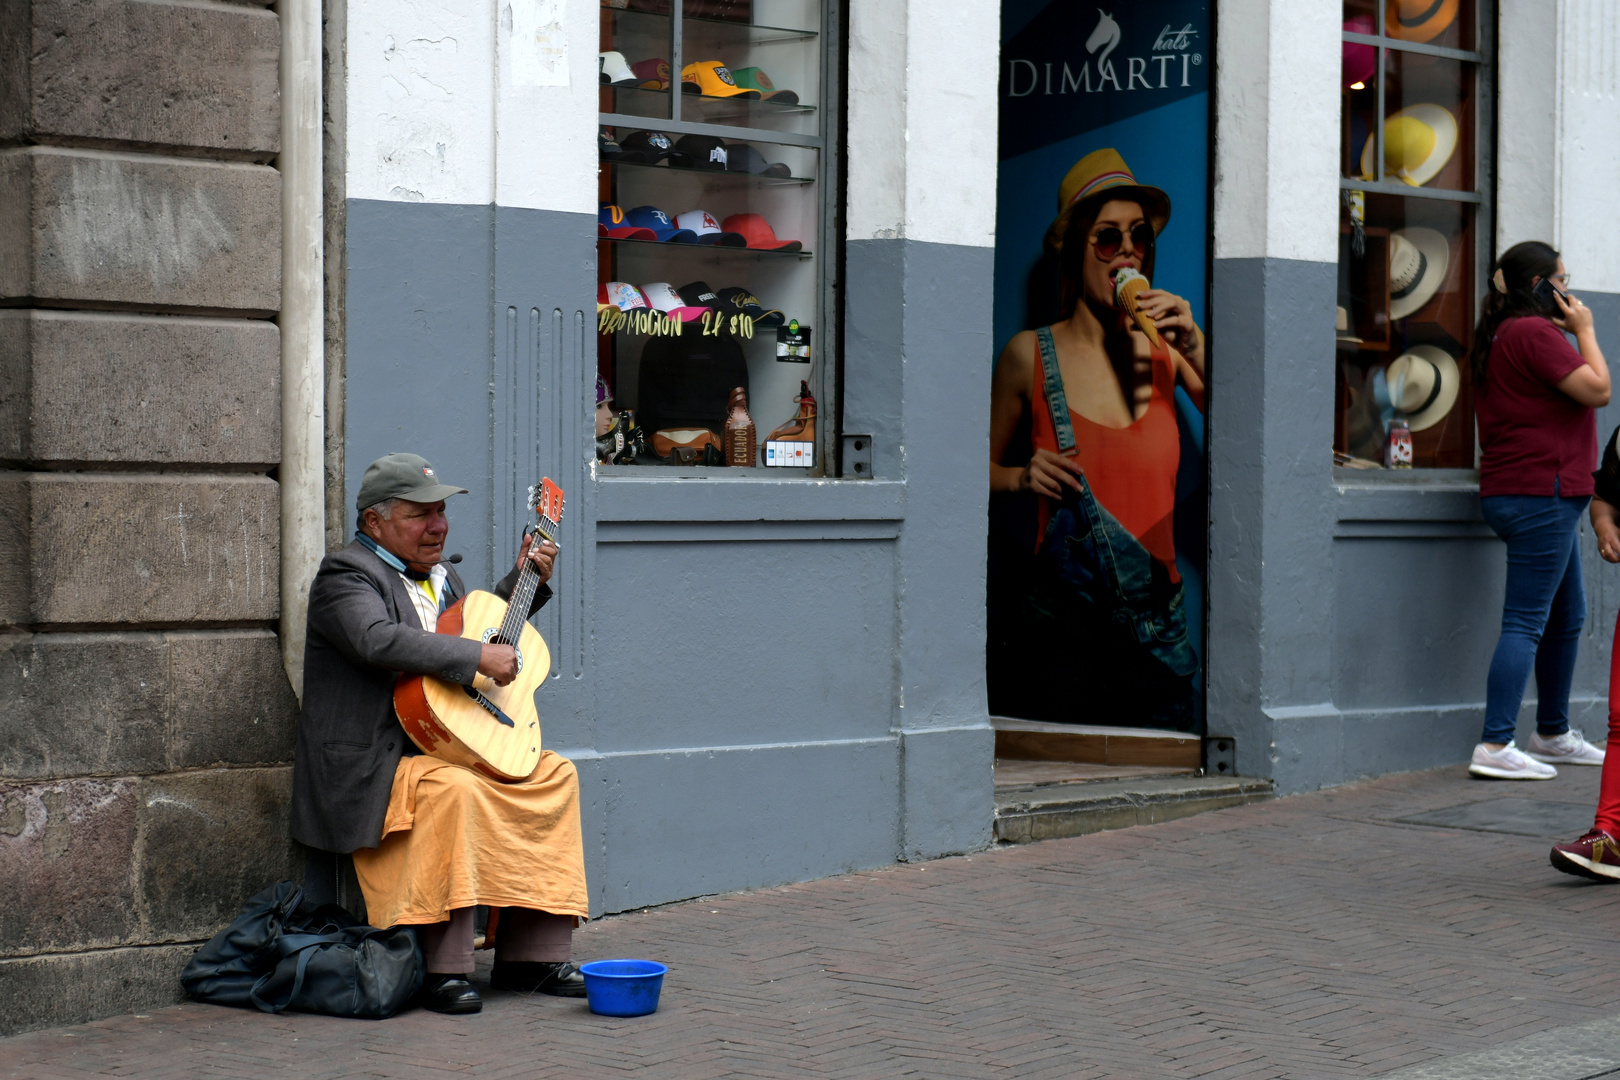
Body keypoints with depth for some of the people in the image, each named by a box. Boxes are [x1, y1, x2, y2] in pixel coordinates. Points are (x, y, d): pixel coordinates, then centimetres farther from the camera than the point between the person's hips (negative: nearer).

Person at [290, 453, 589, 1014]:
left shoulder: (441, 576, 19)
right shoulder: (347, 574, -9)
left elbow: (480, 627, 37)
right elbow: (378, 639, -29)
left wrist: (525, 581, 22)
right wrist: (479, 657, -30)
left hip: (449, 748, 9)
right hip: (371, 767, -9)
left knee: (554, 773, 0)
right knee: (453, 789, -35)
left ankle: (531, 955, 1)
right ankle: (444, 972, -31)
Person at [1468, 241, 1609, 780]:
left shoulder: (1503, 334, 17)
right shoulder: (1535, 332, -14)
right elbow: (1598, 390, -14)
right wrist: (1584, 331, -3)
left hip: (1512, 490, 11)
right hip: (1541, 491, -11)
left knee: (1568, 616, 18)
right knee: (1527, 622, -11)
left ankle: (1553, 735, 27)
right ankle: (1495, 745, -14)